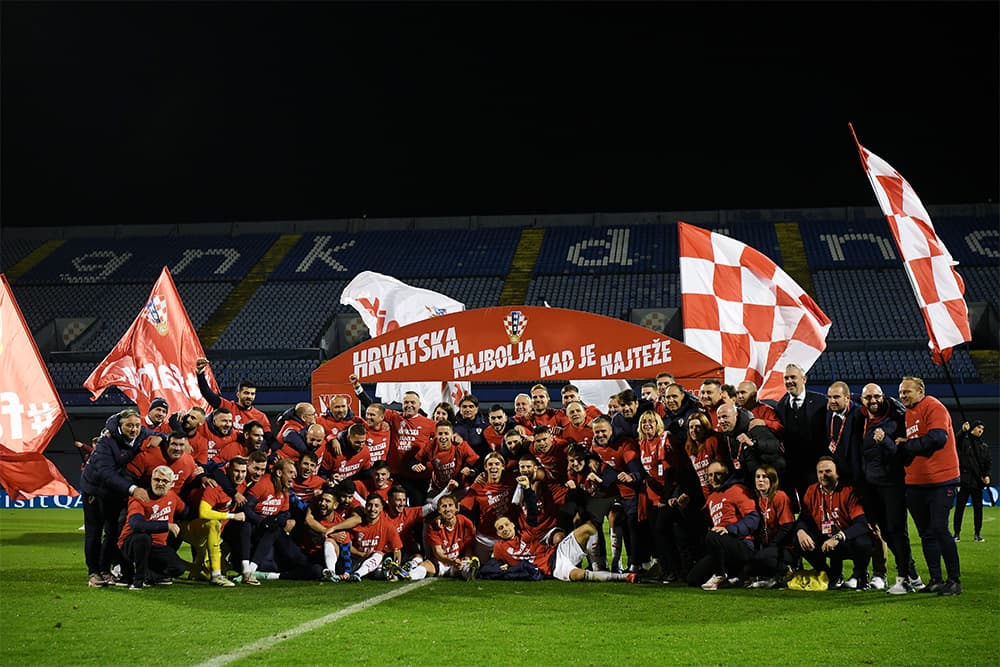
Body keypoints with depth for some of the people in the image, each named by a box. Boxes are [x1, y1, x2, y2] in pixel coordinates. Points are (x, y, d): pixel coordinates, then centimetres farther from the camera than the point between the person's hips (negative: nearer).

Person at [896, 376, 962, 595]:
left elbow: (938, 438, -22)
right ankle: (936, 580, 16)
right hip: (915, 483, 8)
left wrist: (906, 444, -13)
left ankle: (955, 580, -1)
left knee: (939, 529, -10)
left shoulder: (933, 407, -8)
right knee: (926, 534, 9)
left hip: (939, 481, -8)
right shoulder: (908, 414, 16)